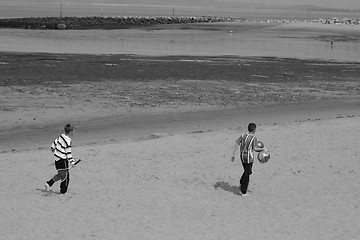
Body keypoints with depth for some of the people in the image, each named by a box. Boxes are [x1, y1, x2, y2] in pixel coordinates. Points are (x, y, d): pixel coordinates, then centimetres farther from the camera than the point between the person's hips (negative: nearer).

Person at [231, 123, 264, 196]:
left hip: (242, 156, 6)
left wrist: (233, 154, 4)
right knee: (247, 174, 3)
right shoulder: (254, 138, -14)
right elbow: (255, 148, -18)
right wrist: (263, 149, -1)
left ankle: (241, 185, 19)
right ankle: (243, 192, 7)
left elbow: (236, 144, 0)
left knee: (248, 171, 25)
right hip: (249, 157, -6)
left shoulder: (243, 135, 2)